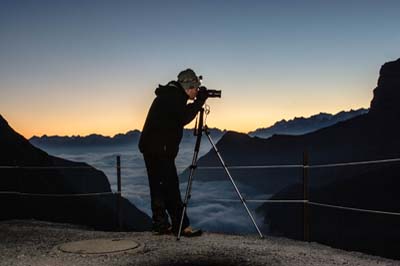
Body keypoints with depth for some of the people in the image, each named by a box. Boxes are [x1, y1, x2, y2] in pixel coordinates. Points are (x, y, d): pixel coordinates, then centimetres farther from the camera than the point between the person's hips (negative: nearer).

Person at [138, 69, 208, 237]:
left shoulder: (169, 95, 18)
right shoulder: (173, 96, -12)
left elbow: (180, 116, 21)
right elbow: (183, 119, -22)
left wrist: (197, 102, 12)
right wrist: (200, 101, -13)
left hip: (152, 148, 10)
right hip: (159, 149, -10)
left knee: (159, 187, 11)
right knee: (171, 187, -8)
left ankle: (161, 225, 17)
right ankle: (182, 226, -5)